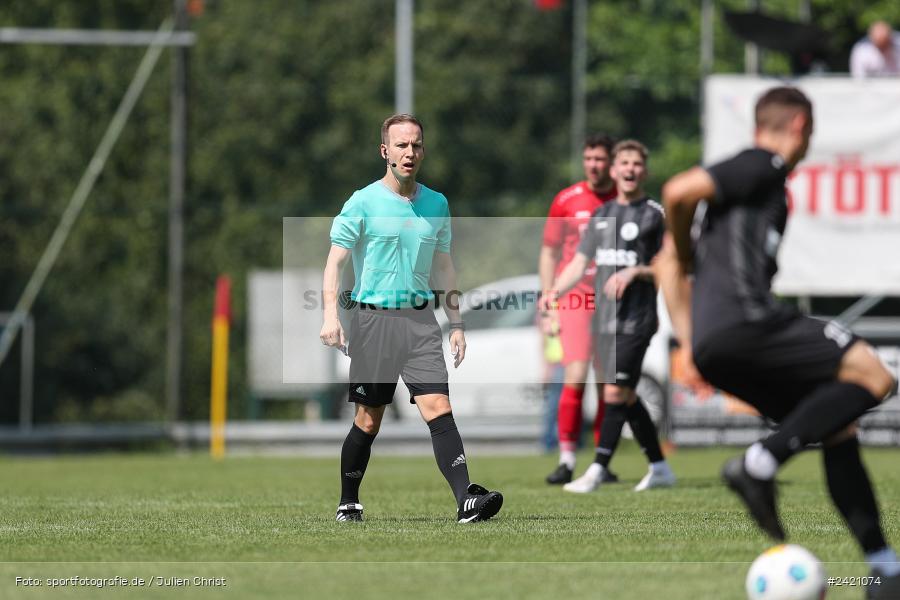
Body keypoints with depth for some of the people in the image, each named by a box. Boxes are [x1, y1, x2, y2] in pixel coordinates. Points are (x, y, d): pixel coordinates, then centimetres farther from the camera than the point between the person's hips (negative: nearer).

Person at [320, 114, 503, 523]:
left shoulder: (436, 204, 11)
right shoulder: (363, 202, -2)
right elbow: (335, 262, -4)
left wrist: (456, 324, 14)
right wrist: (331, 315, -17)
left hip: (420, 320, 3)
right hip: (373, 318, -3)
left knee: (438, 407, -12)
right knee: (369, 419, 4)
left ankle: (467, 501, -22)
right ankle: (348, 504, 21)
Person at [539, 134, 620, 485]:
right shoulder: (567, 201, 2)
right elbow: (548, 252, 7)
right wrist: (547, 308, 2)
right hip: (575, 298, -2)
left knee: (609, 386, 2)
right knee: (575, 379, -14)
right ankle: (566, 460, -10)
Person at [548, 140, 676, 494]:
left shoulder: (656, 215, -2)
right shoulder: (601, 215, 15)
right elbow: (579, 264, 15)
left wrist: (635, 272, -19)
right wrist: (552, 295, 1)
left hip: (635, 321, -6)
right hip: (603, 319, 6)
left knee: (615, 392, -13)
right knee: (626, 398, 8)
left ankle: (597, 471, -13)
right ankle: (659, 468, 17)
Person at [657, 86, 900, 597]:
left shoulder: (750, 171, 28)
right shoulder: (767, 166, 1)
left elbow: (668, 262, 29)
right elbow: (679, 192, -14)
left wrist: (689, 334, 22)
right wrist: (687, 256, 5)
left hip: (713, 348, 9)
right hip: (743, 321, -9)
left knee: (837, 427, 12)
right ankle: (761, 464, -19)